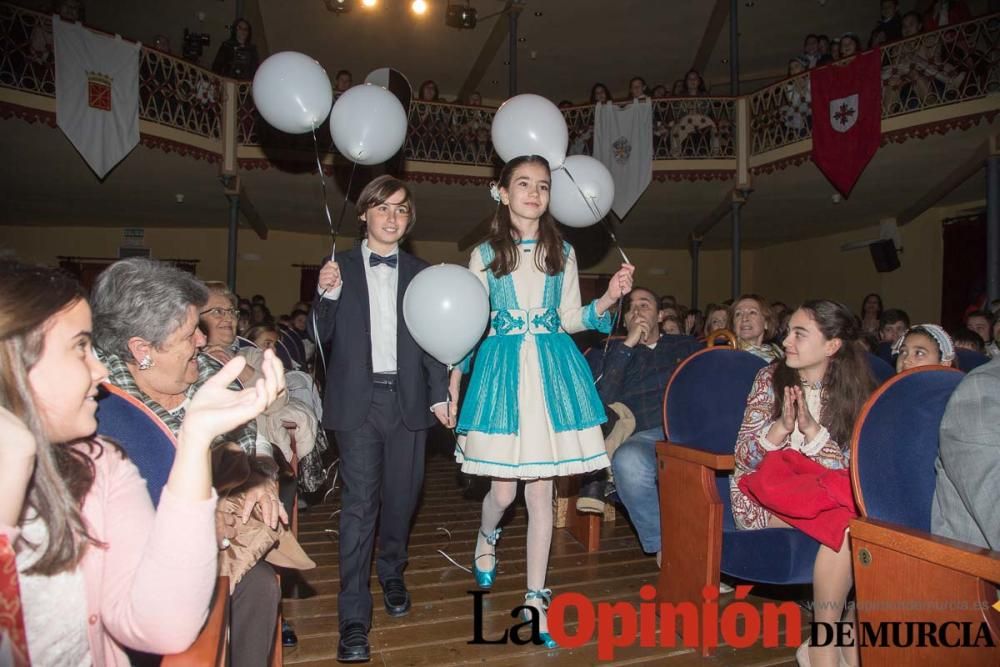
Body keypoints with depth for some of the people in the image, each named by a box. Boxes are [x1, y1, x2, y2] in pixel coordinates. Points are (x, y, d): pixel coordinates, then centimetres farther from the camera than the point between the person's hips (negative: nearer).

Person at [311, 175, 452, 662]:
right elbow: (321, 337, 4)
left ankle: (392, 574, 38)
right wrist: (328, 294, -14)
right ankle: (354, 618, 2)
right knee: (359, 503, -5)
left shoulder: (421, 273, 11)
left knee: (401, 497, 11)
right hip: (358, 400, -2)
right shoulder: (339, 268, 6)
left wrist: (440, 394, 2)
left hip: (407, 399, 2)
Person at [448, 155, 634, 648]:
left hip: (552, 371, 1)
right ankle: (486, 538, 38)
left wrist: (609, 299, -8)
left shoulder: (562, 252, 9)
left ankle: (535, 599, 18)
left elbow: (570, 318, 9)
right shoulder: (485, 254, 5)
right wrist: (453, 379, 2)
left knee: (541, 491, 4)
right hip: (502, 368, -1)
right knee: (504, 490, 0)